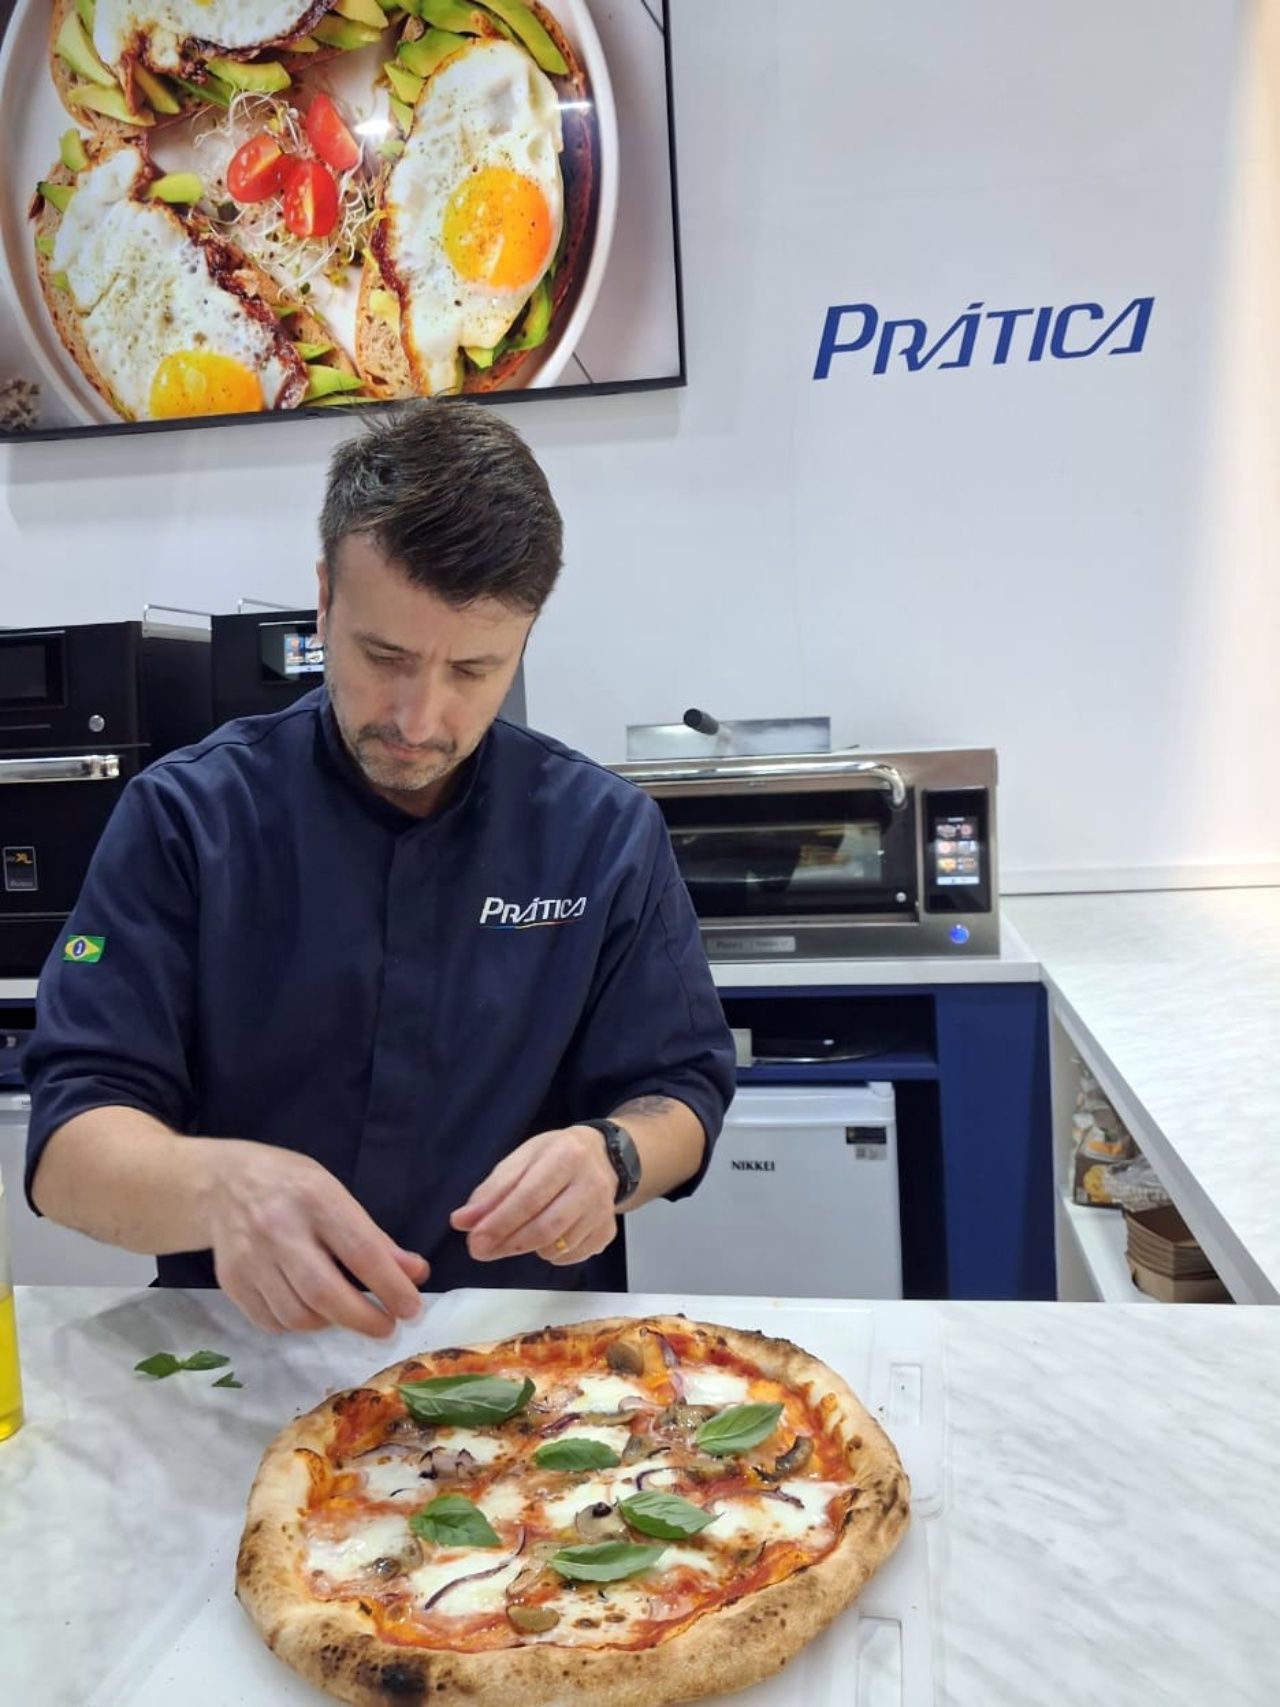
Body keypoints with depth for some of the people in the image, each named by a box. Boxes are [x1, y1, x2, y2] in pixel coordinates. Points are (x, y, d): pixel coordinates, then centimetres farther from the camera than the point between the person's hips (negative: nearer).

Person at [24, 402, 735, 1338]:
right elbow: (69, 1138, -10)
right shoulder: (184, 816, -6)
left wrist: (609, 1159, -20)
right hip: (232, 1348, 1)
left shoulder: (609, 832, -3)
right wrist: (216, 1184, -32)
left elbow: (681, 1094, 3)